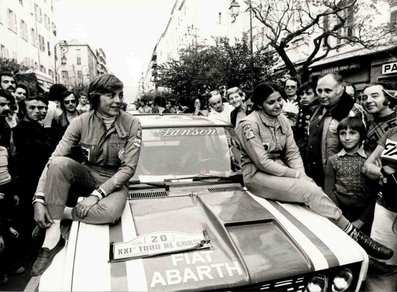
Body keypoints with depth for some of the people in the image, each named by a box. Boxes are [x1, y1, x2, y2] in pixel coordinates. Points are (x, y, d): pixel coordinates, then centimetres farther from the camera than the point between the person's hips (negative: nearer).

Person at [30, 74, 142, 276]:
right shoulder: (81, 122, -9)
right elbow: (53, 159, -14)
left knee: (109, 212, -36)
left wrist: (97, 194, -24)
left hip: (114, 182, -2)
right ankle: (52, 237, -22)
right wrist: (39, 200, -25)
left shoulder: (131, 124, -12)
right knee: (60, 163, -30)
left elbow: (128, 168, -15)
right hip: (87, 176, 2)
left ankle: (60, 213, -9)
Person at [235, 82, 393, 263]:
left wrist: (301, 174, -12)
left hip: (281, 171, 7)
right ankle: (354, 236, -13)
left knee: (314, 188, -17)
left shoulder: (282, 120, 6)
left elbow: (292, 152, 6)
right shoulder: (249, 125, -16)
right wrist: (295, 175, -17)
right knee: (310, 191, -23)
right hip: (257, 176, -7)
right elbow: (262, 162, -19)